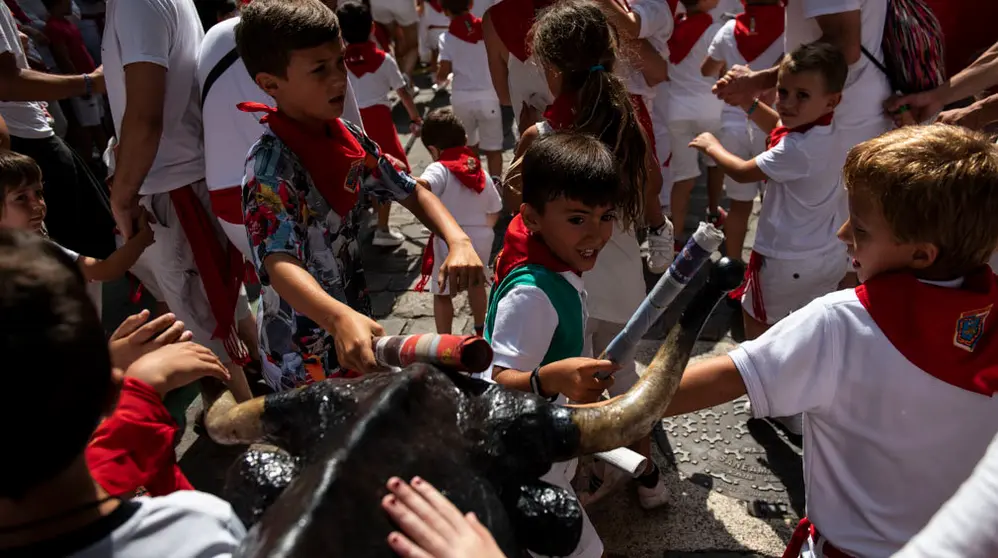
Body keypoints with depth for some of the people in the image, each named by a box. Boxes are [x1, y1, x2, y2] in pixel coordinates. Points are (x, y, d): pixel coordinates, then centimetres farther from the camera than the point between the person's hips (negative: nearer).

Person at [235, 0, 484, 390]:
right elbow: (279, 264, -36)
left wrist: (459, 241, -15)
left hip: (354, 321, 7)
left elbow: (411, 191, 4)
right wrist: (340, 318, -55)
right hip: (305, 359, -7)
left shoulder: (347, 137, -3)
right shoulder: (270, 166, -24)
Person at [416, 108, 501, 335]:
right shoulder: (480, 171, 4)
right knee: (476, 283, 29)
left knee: (442, 293, 11)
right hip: (480, 239, 7)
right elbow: (495, 210, 12)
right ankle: (480, 330, 47)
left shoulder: (440, 169, -16)